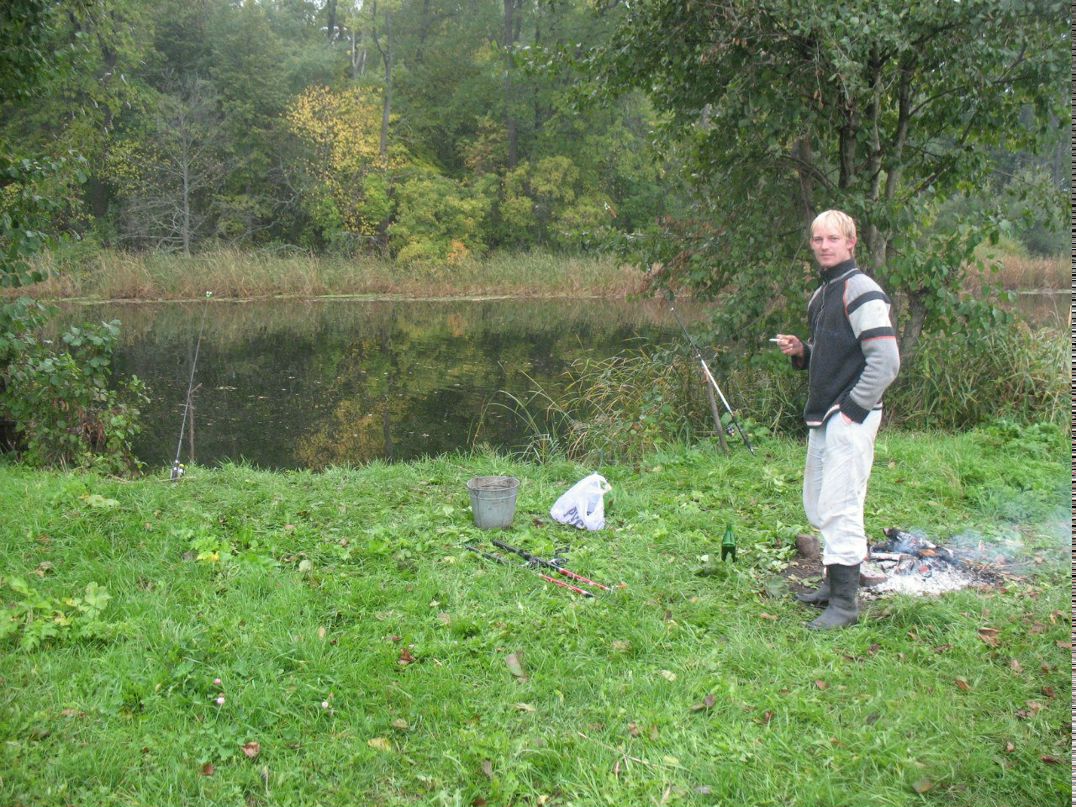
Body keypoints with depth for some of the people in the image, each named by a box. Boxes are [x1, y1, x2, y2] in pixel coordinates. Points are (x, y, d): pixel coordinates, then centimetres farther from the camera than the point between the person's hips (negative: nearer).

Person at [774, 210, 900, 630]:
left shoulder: (860, 292, -13)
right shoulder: (820, 295, 16)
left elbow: (886, 361, -19)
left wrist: (852, 408, -18)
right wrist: (801, 352, 7)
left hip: (850, 419, -10)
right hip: (823, 418, 10)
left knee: (839, 509, -9)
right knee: (818, 505, 16)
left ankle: (844, 604, -2)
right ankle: (834, 583, 30)